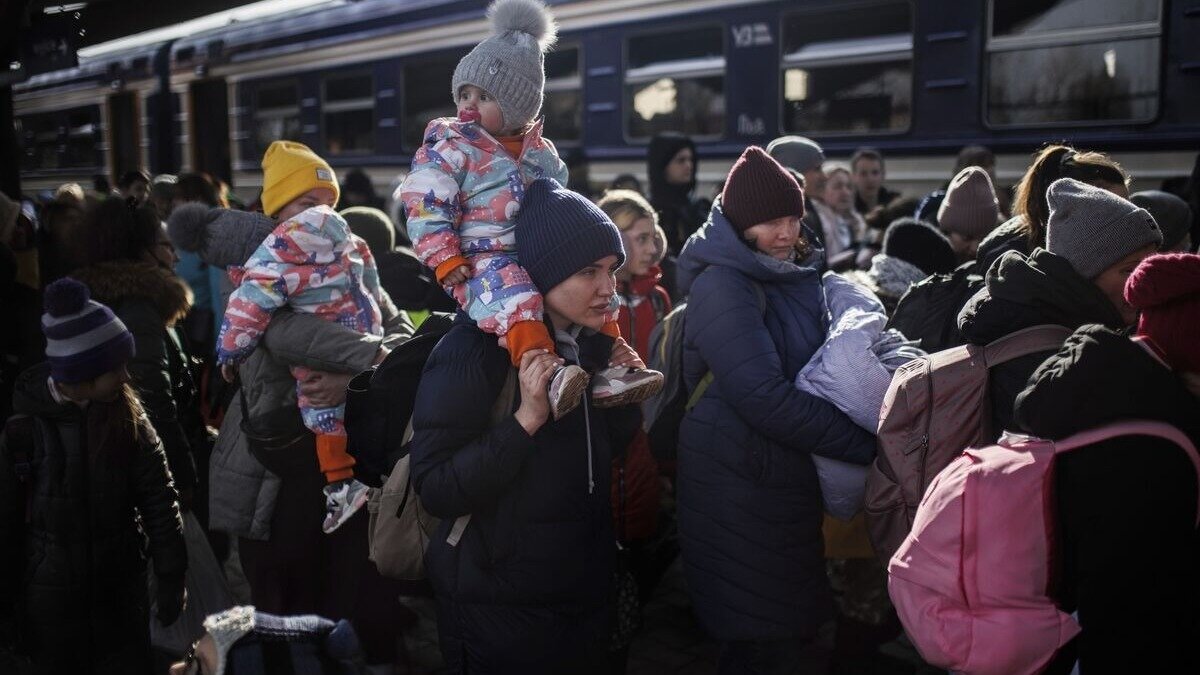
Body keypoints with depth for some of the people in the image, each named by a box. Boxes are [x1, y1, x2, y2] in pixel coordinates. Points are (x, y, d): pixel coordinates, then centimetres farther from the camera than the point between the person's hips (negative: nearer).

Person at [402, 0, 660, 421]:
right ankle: (545, 373, -49)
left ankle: (609, 369, 0)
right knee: (514, 298, -36)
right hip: (482, 261, -7)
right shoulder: (448, 151, -6)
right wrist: (446, 262, -20)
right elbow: (426, 212, -11)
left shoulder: (540, 153, 12)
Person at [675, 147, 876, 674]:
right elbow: (764, 397, -23)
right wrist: (867, 444, -20)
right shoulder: (722, 285, -14)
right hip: (742, 488, -8)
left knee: (795, 630, 14)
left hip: (789, 479, 8)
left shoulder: (792, 279, 12)